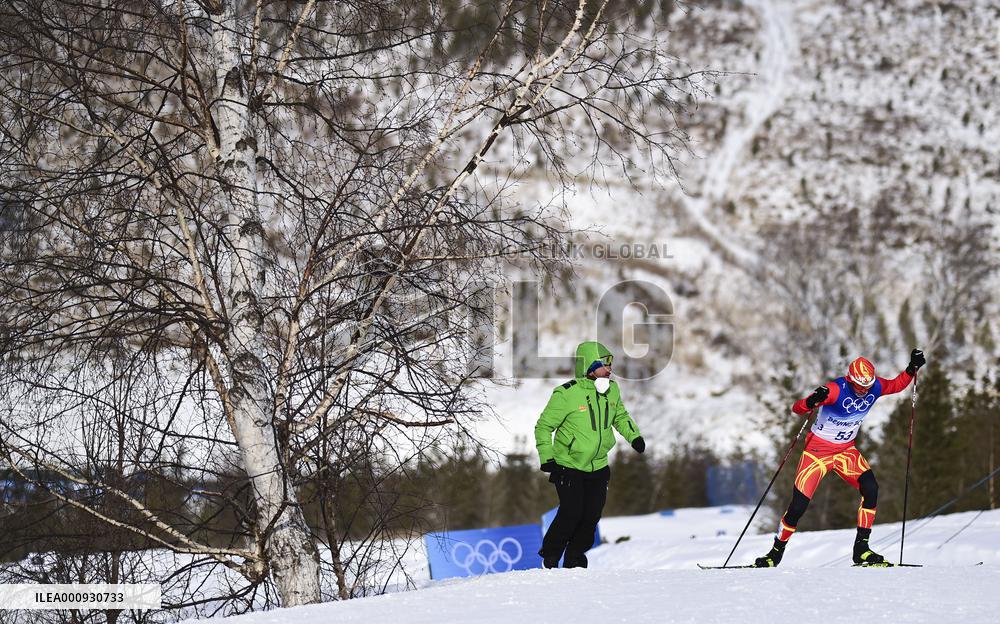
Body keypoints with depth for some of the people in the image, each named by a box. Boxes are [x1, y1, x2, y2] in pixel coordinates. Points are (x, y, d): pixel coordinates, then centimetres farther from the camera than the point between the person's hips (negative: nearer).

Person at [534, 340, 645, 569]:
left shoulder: (612, 390, 1)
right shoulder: (567, 394, -17)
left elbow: (620, 415, 22)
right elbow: (544, 426, -9)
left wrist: (633, 435, 7)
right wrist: (547, 456, -18)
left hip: (598, 466, 5)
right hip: (568, 466, -5)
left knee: (592, 515, 0)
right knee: (571, 513, -13)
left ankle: (575, 559, 17)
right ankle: (550, 557, 7)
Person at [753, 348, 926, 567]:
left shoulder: (875, 387, -10)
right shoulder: (836, 390, -27)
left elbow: (897, 384, 13)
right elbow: (797, 408, -30)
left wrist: (913, 368, -3)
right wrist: (811, 401, -51)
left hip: (846, 450, 5)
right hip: (818, 449, -5)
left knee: (870, 488, -19)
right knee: (798, 506, -6)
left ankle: (861, 549, -12)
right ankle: (776, 553, 15)